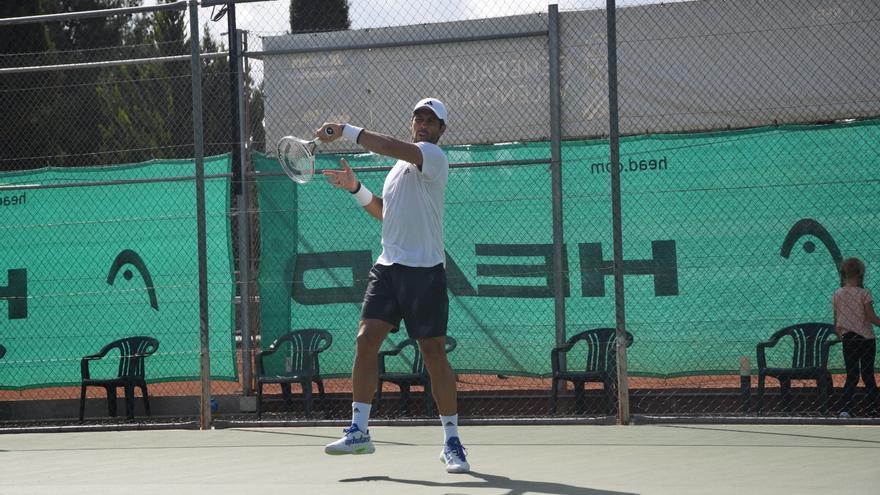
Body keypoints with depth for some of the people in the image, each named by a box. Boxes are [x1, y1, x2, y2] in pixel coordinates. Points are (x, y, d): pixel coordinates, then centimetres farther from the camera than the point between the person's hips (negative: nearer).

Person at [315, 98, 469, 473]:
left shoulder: (433, 157, -5)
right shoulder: (401, 165, 21)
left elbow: (395, 147, -24)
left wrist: (345, 131, -23)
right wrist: (355, 188, 18)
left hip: (424, 270, -7)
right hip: (388, 266, 7)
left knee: (434, 353, -4)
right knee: (366, 339, -8)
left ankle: (451, 441, 5)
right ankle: (358, 431, -6)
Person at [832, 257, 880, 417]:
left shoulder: (837, 294, 1)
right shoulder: (864, 294, -12)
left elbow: (836, 321, 7)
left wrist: (839, 334, 20)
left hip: (847, 339, 3)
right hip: (866, 338, -3)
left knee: (851, 375, 7)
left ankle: (845, 408, -6)